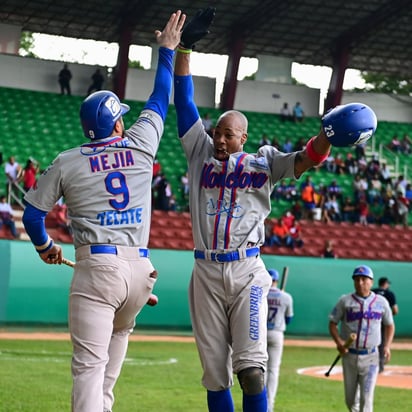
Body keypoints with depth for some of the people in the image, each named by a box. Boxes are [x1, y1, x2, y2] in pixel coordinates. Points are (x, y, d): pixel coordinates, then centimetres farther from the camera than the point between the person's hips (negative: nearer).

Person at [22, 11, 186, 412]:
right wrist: (167, 51, 36)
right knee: (119, 332, 31)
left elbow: (33, 215, 8)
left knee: (88, 364, -8)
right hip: (140, 268, 3)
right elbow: (159, 100, 24)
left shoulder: (66, 162, 3)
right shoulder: (141, 145, 7)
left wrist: (44, 247, 28)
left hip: (96, 267, -3)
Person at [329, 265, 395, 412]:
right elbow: (332, 323, 2)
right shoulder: (345, 301, 0)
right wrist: (338, 342, -15)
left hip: (370, 357, -1)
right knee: (350, 399, 9)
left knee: (366, 398, -10)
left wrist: (387, 346, -3)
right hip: (349, 356, 1)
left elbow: (389, 325, 13)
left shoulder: (381, 302, 3)